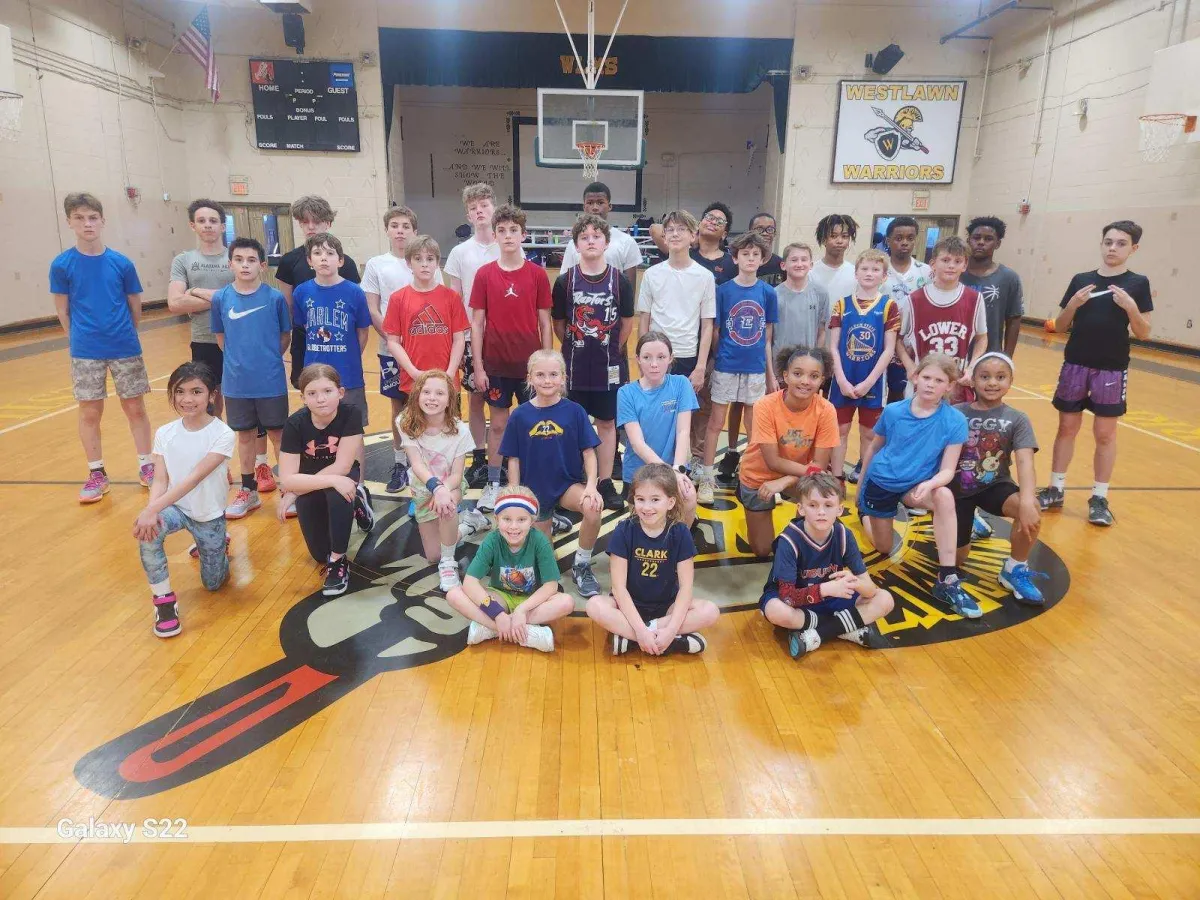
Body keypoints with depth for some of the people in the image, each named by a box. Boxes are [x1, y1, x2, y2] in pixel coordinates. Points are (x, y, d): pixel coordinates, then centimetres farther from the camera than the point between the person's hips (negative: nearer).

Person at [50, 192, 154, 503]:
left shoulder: (122, 263, -2)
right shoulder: (62, 265, -3)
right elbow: (62, 310, 3)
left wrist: (123, 335, 13)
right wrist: (80, 340, 5)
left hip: (125, 348, 0)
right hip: (85, 352, 0)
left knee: (135, 408, 6)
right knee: (89, 412, 6)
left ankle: (146, 466, 20)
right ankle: (97, 474, 19)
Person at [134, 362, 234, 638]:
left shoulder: (222, 434, -21)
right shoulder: (164, 433, -8)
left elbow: (195, 477, -30)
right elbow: (160, 480, -13)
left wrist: (154, 508, -39)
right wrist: (151, 509, -34)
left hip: (209, 515, -2)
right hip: (175, 507, 2)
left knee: (213, 583, 8)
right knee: (147, 531, -33)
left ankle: (217, 545, 43)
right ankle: (164, 601, -13)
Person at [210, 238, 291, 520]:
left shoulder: (275, 298, -7)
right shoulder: (220, 299, -2)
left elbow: (286, 336, 3)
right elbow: (220, 338, 10)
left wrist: (268, 359, 5)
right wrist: (239, 361, 7)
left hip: (271, 381, -2)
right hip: (236, 383, 2)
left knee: (278, 434, 8)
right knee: (245, 435, 14)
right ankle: (248, 492, 27)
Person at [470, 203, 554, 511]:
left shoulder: (537, 274, -2)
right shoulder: (484, 274, -1)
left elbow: (545, 322, 1)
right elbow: (476, 323, 0)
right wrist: (478, 367, -4)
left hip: (530, 364, 0)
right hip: (496, 364, 1)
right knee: (498, 423, 11)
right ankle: (493, 484, 23)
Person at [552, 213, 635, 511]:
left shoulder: (620, 281, -3)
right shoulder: (565, 281, -4)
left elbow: (627, 323, 5)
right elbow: (558, 323, 4)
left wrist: (611, 350, 5)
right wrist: (576, 348, 5)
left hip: (609, 366, 0)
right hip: (574, 366, 0)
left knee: (607, 423, 8)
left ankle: (606, 483, 18)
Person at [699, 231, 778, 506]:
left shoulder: (768, 293, -1)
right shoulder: (723, 291, -5)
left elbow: (767, 337, 4)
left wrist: (771, 374, 5)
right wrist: (709, 362, 0)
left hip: (756, 369, 2)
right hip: (726, 367, -2)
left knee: (754, 426, 11)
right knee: (716, 422, 4)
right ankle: (706, 478, 14)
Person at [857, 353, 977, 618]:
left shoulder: (955, 421, -17)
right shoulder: (893, 411, -14)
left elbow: (947, 470, -18)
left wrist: (929, 484, -40)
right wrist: (861, 484, 12)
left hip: (916, 484, -1)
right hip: (881, 482, 1)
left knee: (944, 496, -36)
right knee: (883, 550, 12)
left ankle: (948, 581, -29)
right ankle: (865, 512, 47)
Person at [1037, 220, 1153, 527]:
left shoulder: (1138, 283, 0)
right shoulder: (1081, 280, 4)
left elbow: (1143, 334, -2)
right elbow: (1060, 328, 7)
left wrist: (1130, 307, -18)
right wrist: (1074, 303, -11)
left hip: (1112, 369, -2)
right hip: (1075, 364, 2)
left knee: (1105, 434, 4)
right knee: (1066, 428, 8)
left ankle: (1099, 498, 13)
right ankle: (1055, 490, 17)